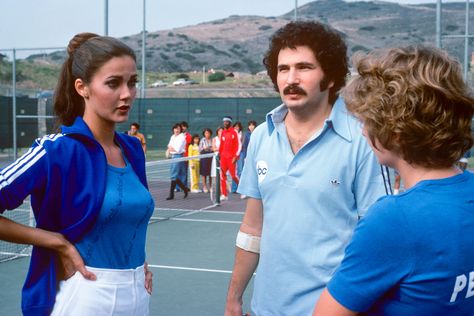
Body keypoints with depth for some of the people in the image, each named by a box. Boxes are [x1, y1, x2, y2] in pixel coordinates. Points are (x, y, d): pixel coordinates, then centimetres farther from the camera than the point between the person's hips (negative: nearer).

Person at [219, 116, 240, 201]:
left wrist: (236, 156, -12)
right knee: (222, 175, 0)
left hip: (232, 157, -5)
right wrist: (219, 155, 14)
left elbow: (238, 145, -7)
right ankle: (224, 194, 5)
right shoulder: (223, 133, 12)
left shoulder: (234, 132, -4)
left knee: (234, 175, -5)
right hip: (223, 157, 5)